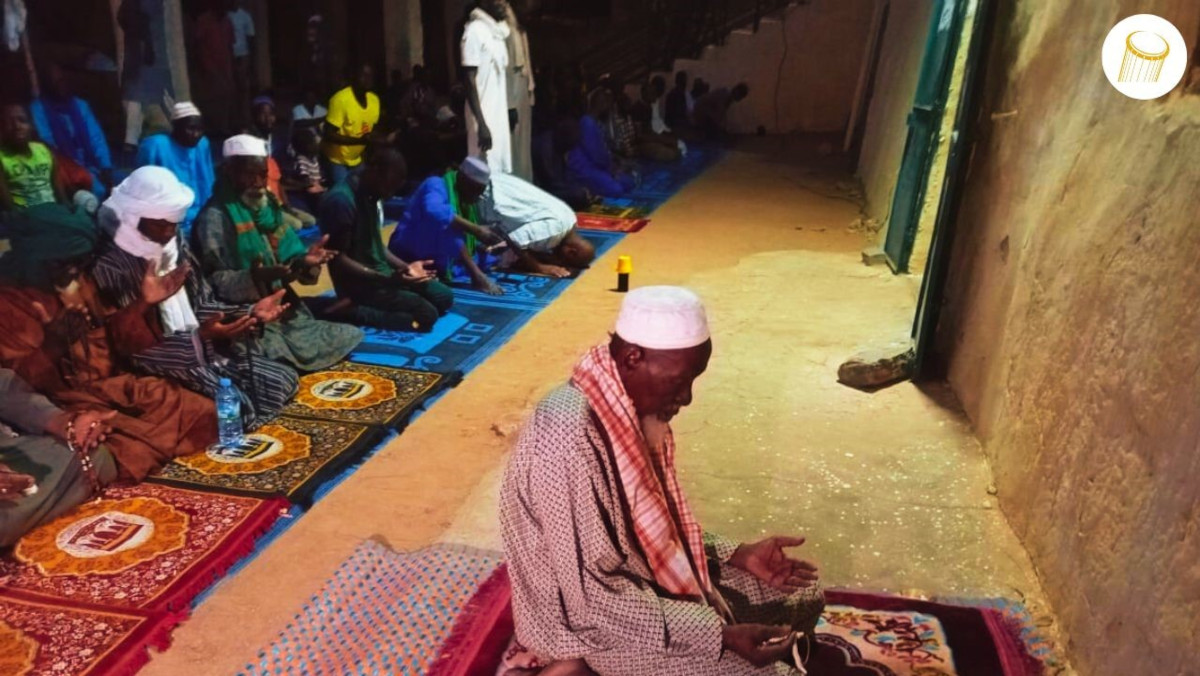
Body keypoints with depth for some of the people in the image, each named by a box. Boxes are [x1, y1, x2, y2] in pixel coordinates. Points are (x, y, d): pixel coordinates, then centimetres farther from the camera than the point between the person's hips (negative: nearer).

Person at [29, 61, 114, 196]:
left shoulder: (80, 104, 11)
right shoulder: (38, 108, -2)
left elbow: (96, 138, 3)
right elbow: (47, 144, -9)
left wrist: (106, 168, -12)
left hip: (90, 166, 5)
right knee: (98, 189, -31)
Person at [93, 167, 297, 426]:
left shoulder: (175, 245, 5)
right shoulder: (111, 267, -18)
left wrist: (250, 313, -7)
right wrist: (200, 337, -31)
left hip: (205, 351, 8)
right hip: (164, 367, -7)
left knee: (284, 379, 0)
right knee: (236, 408, -23)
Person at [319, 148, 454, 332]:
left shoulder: (372, 196, 6)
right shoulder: (341, 200, -22)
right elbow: (338, 259, -22)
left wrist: (405, 267, 3)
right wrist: (387, 279, -28)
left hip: (382, 273, 9)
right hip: (359, 283, -9)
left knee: (444, 297, 5)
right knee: (427, 314, -18)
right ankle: (351, 311, -12)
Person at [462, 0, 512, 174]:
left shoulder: (497, 31, 14)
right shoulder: (475, 30, -11)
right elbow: (469, 80, -16)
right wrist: (481, 125, -21)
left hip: (500, 118, 8)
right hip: (486, 121, -8)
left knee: (502, 172, 9)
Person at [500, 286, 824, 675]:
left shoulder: (635, 408, -4)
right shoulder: (569, 436, -32)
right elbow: (592, 596, -28)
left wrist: (738, 555, -1)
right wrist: (720, 635, -27)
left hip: (644, 573, 8)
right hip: (595, 618, -8)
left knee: (802, 596, 9)